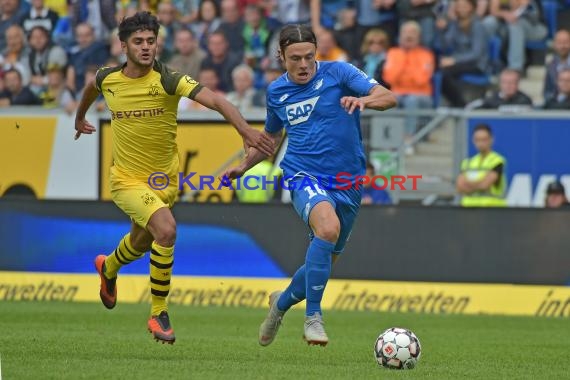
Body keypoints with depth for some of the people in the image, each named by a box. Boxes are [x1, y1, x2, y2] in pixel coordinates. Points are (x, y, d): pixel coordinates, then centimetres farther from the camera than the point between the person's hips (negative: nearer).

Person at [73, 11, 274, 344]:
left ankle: (109, 268, 62)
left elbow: (215, 101, -31)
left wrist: (245, 129, -47)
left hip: (164, 180, 2)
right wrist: (80, 118, 36)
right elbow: (91, 88, 19)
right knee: (166, 229, -27)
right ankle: (159, 314, -12)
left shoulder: (169, 81, -17)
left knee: (141, 244, 23)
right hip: (127, 179, -2)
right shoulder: (107, 79, -8)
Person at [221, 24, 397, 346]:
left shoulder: (337, 73, -4)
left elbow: (389, 97, -14)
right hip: (304, 175, -1)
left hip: (347, 182, 1)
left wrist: (363, 100, -35)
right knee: (328, 227, -34)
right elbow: (272, 136, 27)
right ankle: (313, 316, -28)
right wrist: (243, 166, 19)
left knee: (324, 264, 12)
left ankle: (283, 302, 44)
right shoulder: (277, 91, 8)